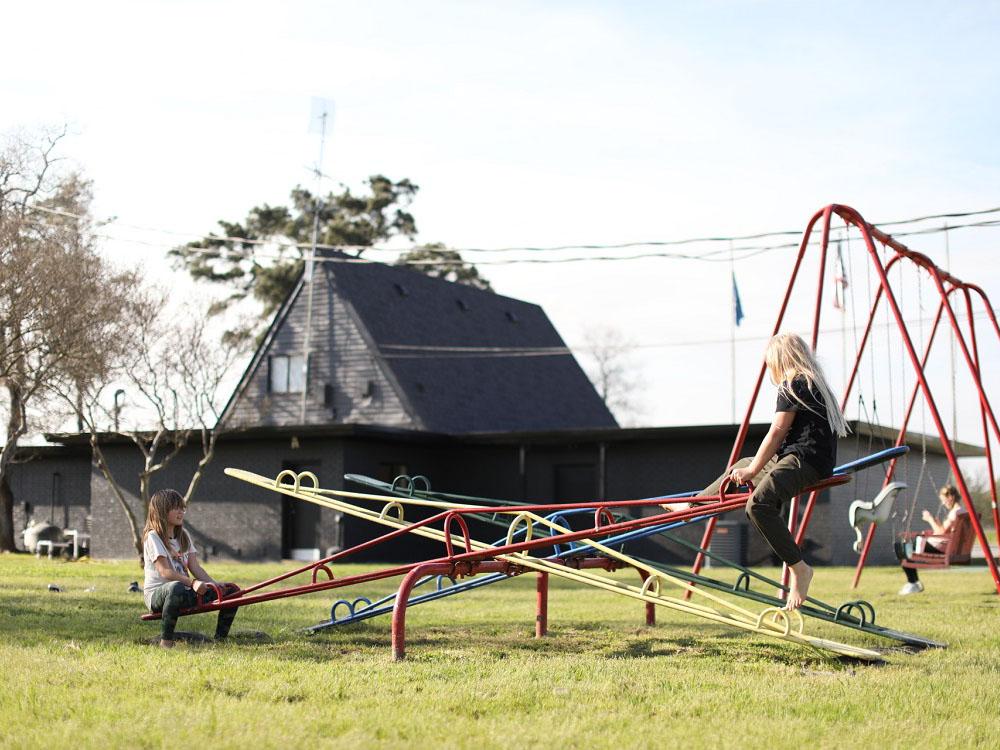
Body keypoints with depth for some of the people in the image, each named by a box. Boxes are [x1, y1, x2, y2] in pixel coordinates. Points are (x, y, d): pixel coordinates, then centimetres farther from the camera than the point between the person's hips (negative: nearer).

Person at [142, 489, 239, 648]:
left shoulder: (183, 535, 16)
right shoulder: (153, 537, -7)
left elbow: (195, 567, 7)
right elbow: (165, 572, -20)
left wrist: (215, 584, -11)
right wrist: (192, 582, -34)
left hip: (185, 592, 7)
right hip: (156, 593, -7)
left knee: (231, 590, -5)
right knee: (176, 588, -43)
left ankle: (220, 639, 0)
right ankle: (165, 640, -30)